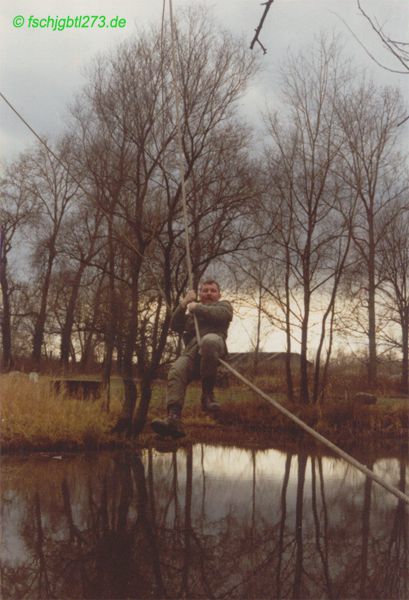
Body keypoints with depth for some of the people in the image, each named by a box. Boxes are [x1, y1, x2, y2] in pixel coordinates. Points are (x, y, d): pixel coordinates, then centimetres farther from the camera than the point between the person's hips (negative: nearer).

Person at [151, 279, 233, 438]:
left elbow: (220, 314, 4)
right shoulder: (191, 312, 42)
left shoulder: (223, 304, 30)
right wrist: (184, 304, 16)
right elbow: (175, 326, 25)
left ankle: (207, 394, -32)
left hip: (213, 345, -4)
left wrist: (197, 308, 9)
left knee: (209, 340, -42)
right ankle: (173, 419, -45)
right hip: (191, 352, 4)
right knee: (176, 371, -29)